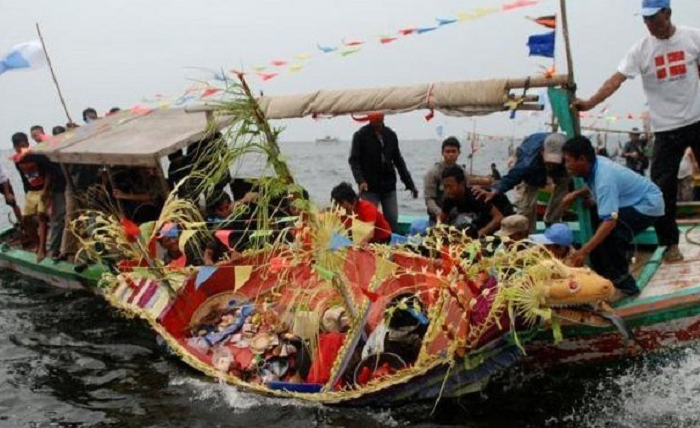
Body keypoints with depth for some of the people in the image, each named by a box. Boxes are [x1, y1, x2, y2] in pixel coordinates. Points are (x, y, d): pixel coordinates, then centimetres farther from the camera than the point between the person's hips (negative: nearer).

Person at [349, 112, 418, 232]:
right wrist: (360, 180, -22)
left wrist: (409, 183, 10)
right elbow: (354, 160, -7)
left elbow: (398, 160, 14)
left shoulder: (391, 135, 9)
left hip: (389, 187, 4)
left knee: (393, 222, 1)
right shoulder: (360, 135, -3)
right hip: (369, 188, -4)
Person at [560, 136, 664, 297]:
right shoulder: (596, 163, -7)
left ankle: (621, 281, -17)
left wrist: (584, 251, -48)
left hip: (649, 204, -10)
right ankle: (603, 273, 19)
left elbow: (610, 220, -43)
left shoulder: (604, 177, -34)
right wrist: (576, 194, 2)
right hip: (635, 201, 10)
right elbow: (595, 187, 18)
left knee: (610, 232, -30)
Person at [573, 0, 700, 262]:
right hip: (667, 127, 0)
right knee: (662, 186, -1)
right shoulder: (641, 49, -4)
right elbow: (617, 79, -11)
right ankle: (670, 243, 11)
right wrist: (590, 102, -23)